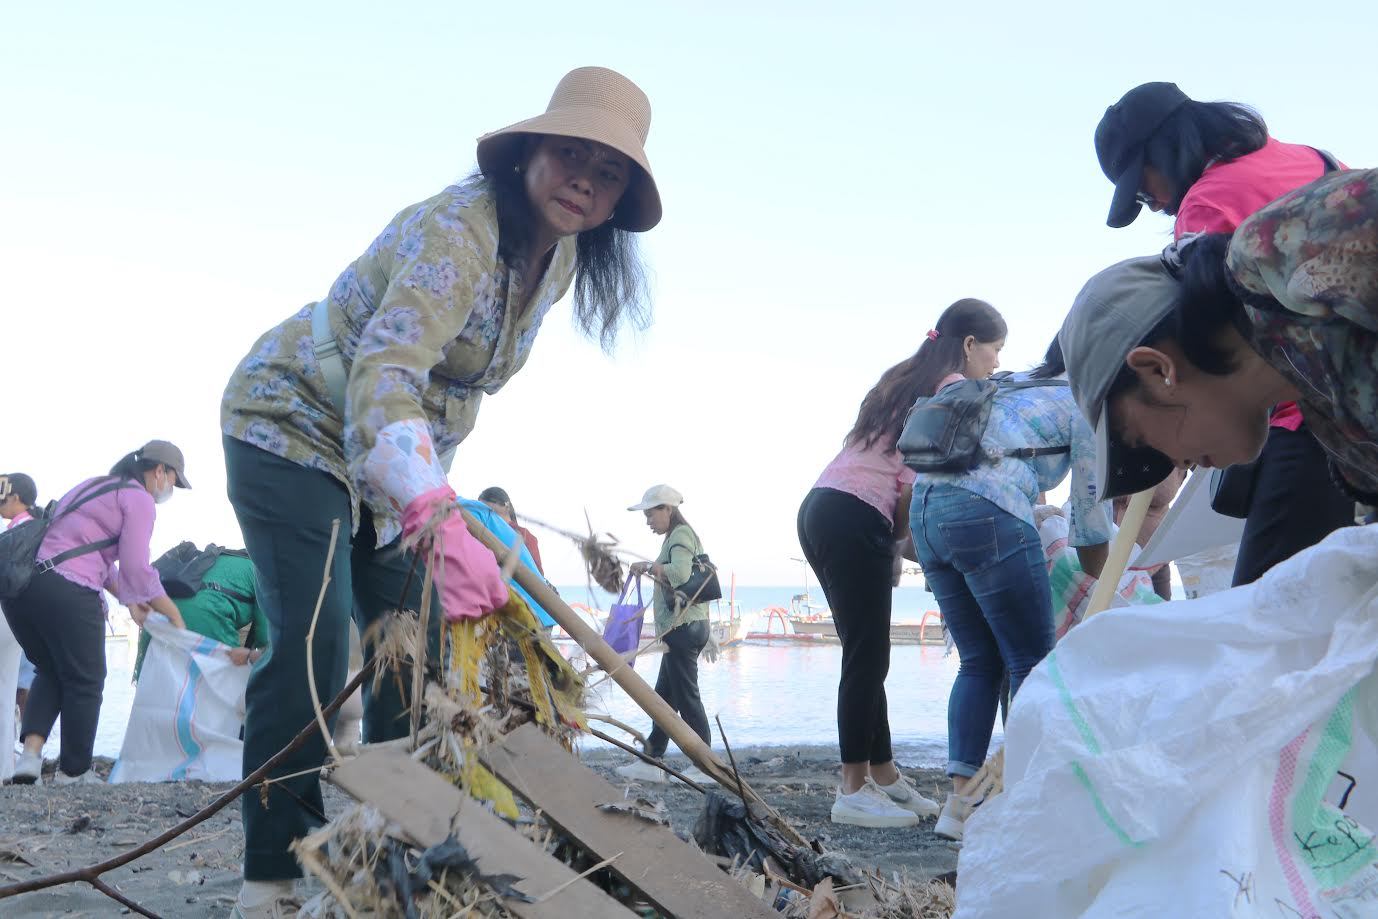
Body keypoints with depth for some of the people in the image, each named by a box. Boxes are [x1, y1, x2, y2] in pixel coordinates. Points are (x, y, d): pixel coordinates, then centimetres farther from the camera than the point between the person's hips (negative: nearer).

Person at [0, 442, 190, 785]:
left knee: (49, 671, 24)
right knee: (84, 681, 8)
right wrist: (173, 614, 7)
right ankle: (73, 771, 18)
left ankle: (31, 754, 7)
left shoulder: (96, 486, 26)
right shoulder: (139, 499, -2)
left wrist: (129, 600, 31)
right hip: (67, 593, -8)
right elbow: (136, 569, -5)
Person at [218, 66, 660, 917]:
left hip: (389, 457, 8)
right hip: (295, 426, -8)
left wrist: (431, 486, 12)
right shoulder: (458, 228, -30)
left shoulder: (561, 255, -2)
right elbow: (385, 372, -45)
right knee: (314, 647, -17)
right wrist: (437, 519, -58)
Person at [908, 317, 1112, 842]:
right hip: (988, 517, -7)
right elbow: (1090, 504, 10)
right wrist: (1102, 586, 22)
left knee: (980, 662, 13)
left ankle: (959, 803, 9)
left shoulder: (1012, 389, 31)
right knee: (1031, 662, 2)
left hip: (925, 508, 8)